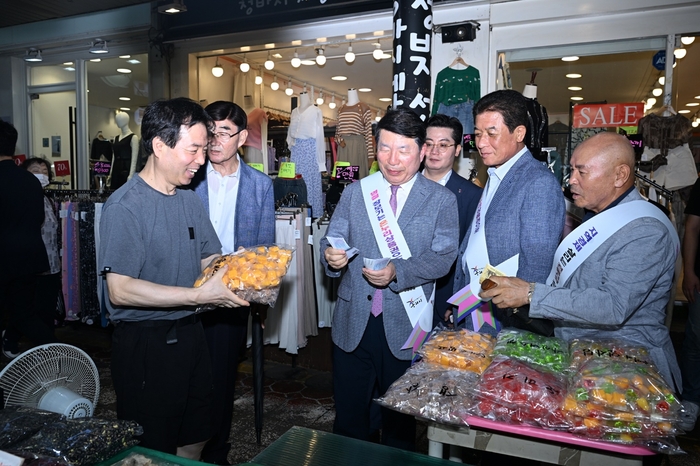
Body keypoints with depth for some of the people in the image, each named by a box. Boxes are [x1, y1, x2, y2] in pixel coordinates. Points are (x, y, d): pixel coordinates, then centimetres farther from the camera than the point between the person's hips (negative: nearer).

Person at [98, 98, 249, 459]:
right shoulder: (125, 206, -17)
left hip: (190, 334, 7)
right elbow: (120, 290, -24)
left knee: (194, 441, 21)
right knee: (152, 452, 12)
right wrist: (199, 295, -28)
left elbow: (211, 257, 9)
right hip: (144, 344, -7)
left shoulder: (190, 200, 8)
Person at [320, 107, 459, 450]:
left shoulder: (442, 200, -2)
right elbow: (333, 239, 3)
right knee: (348, 416, 14)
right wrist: (332, 256, -21)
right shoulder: (354, 192, 5)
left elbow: (444, 257, -10)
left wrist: (398, 271, -25)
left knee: (400, 421, 16)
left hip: (405, 326, -2)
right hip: (353, 322, 2)